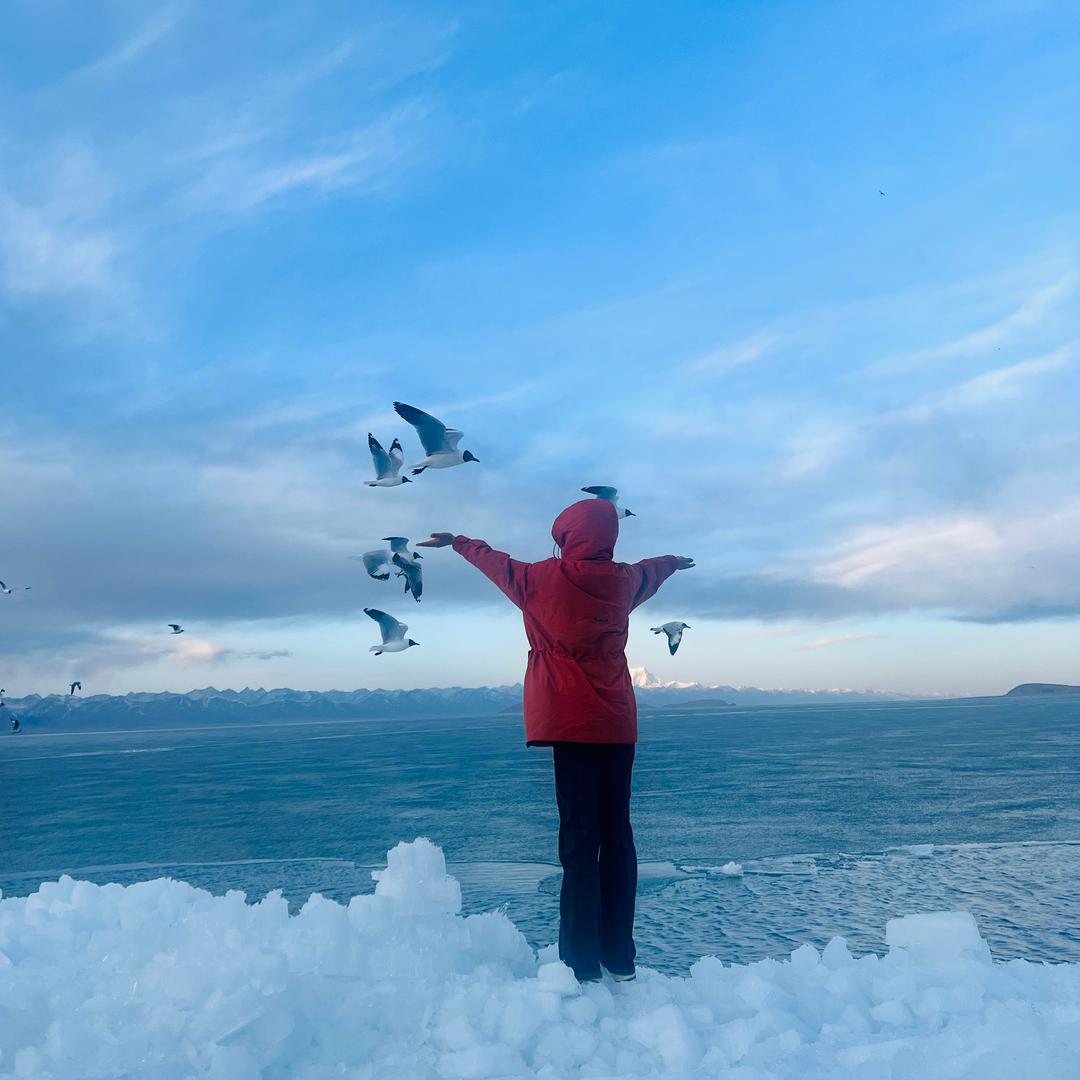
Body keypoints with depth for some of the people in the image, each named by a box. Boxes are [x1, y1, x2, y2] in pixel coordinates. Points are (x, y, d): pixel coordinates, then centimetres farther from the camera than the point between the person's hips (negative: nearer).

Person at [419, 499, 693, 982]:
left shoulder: (544, 578, -5)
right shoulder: (624, 579, 5)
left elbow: (495, 561, 13)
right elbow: (653, 568, 29)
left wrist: (456, 541, 32)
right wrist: (674, 561, 52)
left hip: (570, 722, -4)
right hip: (618, 723, 4)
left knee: (579, 836, -5)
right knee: (617, 835, 7)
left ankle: (583, 963, -4)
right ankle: (620, 958, 12)